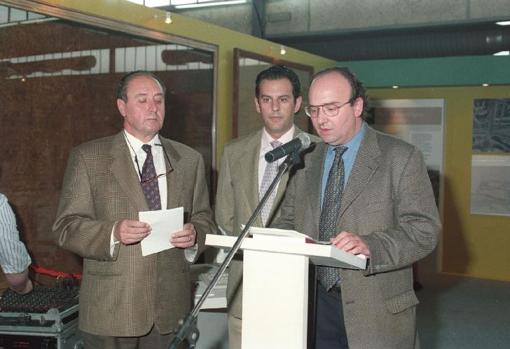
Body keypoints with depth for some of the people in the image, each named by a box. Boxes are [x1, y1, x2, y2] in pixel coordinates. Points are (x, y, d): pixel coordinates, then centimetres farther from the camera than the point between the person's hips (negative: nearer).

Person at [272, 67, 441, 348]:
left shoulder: (401, 158, -6)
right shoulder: (306, 159, 9)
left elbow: (424, 230, -12)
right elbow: (289, 220, 13)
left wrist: (369, 246, -28)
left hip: (376, 312, -3)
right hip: (315, 303, 4)